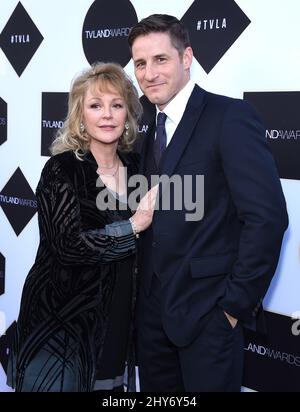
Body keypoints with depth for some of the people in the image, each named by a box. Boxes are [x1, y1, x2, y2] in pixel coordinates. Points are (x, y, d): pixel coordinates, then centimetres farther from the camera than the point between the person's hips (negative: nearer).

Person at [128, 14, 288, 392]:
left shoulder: (231, 117, -12)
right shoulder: (152, 132, 12)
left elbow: (267, 216, -18)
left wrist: (237, 301, -16)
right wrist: (145, 292, 5)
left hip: (208, 308, -7)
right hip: (153, 308, 7)